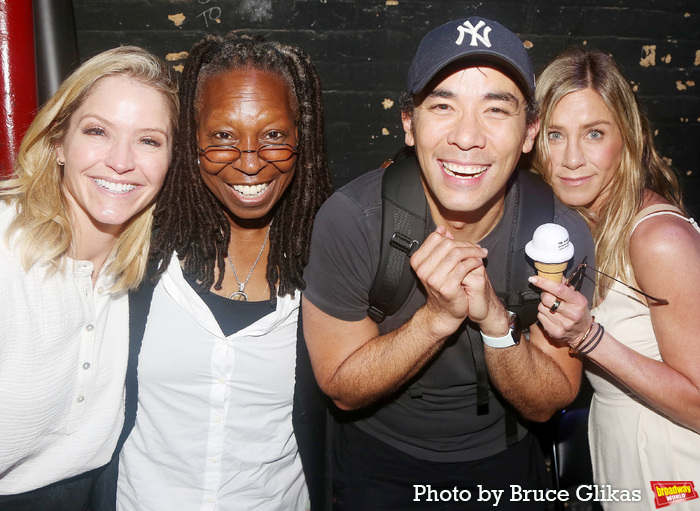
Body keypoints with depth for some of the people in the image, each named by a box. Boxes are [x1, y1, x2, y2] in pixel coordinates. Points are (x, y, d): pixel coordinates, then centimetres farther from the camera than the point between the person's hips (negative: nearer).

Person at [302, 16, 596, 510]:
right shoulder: (349, 219, -27)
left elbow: (546, 404, -14)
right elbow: (344, 389, -19)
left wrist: (495, 320, -34)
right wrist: (438, 317, -35)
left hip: (504, 461, 2)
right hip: (378, 465, -1)